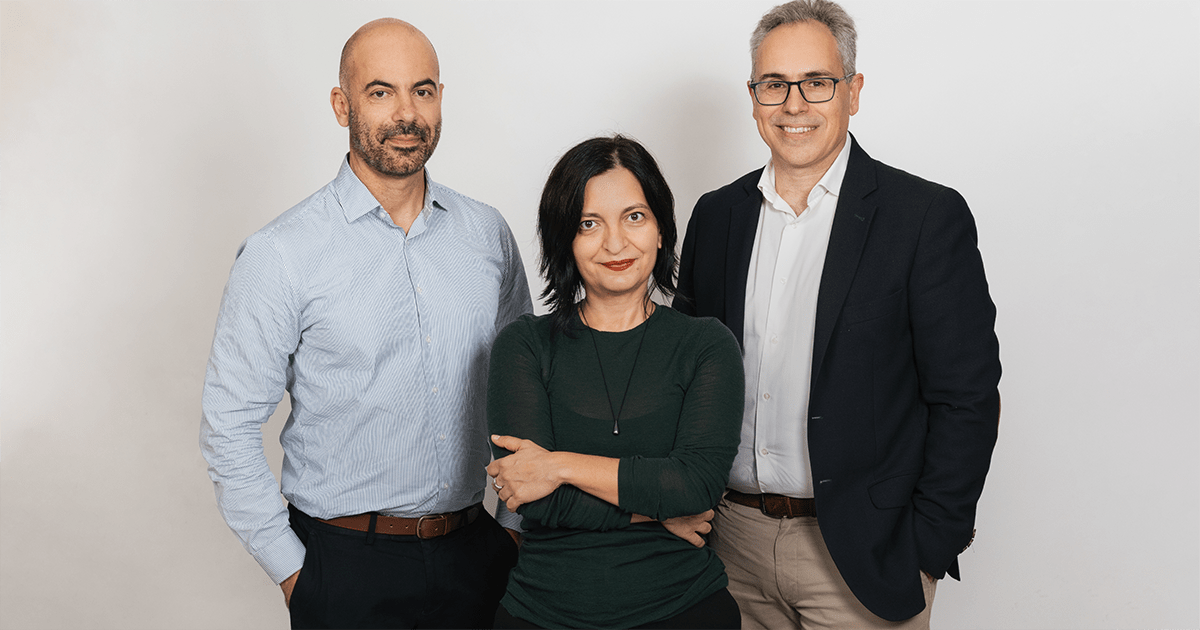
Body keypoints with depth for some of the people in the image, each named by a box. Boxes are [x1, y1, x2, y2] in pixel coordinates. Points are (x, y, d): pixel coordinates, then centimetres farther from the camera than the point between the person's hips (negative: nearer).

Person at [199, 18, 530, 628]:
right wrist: (292, 571, -7)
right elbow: (229, 429, -8)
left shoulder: (487, 233, 1)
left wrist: (521, 524, 5)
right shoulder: (280, 255, -11)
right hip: (346, 565, -3)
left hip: (477, 550, 4)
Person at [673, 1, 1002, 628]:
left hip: (858, 556, -3)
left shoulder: (928, 216, -9)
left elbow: (967, 398, -9)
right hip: (731, 538, 4)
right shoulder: (716, 215, 5)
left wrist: (926, 548, -10)